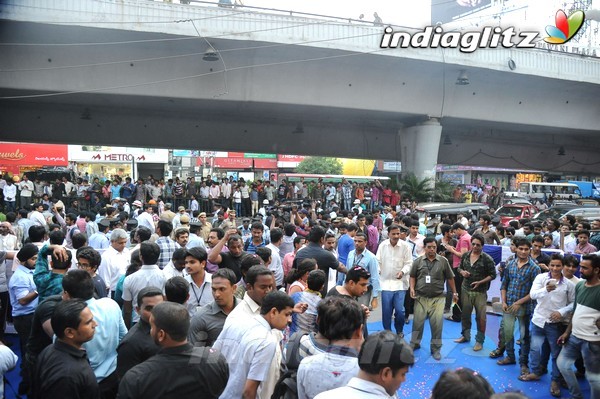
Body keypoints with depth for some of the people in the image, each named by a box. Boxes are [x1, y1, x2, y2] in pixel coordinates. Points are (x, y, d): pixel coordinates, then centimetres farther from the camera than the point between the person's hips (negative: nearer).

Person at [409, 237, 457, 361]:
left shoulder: (443, 261, 0)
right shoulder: (418, 261, 1)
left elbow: (450, 278, 8)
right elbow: (413, 276, 9)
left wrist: (454, 292, 11)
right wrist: (412, 288, -4)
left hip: (438, 298, -1)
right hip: (421, 297, 1)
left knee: (437, 323, -4)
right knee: (418, 321, 8)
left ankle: (436, 348, 10)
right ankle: (414, 343, 26)